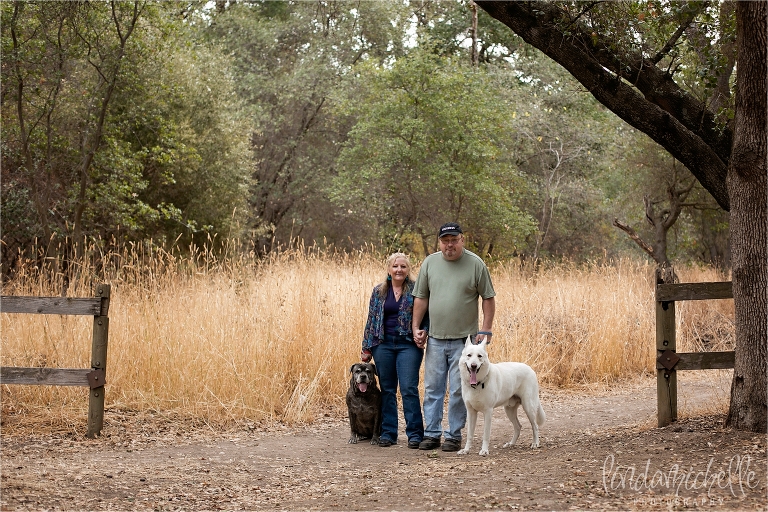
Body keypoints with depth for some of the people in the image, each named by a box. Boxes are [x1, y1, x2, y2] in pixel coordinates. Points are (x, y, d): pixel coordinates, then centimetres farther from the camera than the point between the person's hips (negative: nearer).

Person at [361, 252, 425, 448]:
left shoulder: (415, 290, 0)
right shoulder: (379, 291, 8)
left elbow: (425, 315, 3)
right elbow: (371, 320, 11)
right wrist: (366, 348, 9)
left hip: (408, 344, -3)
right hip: (384, 344, 3)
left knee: (409, 388, -8)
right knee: (387, 390, 7)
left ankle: (415, 434, -1)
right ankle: (388, 433, 14)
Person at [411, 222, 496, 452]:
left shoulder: (476, 264, -3)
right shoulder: (429, 263, 6)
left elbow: (489, 299, 0)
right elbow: (421, 298, 11)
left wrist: (485, 330, -6)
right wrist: (416, 327, 6)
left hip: (464, 339, -3)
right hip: (435, 338, 3)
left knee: (458, 390, 0)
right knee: (432, 388, 6)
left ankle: (454, 435, 9)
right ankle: (432, 434, 14)